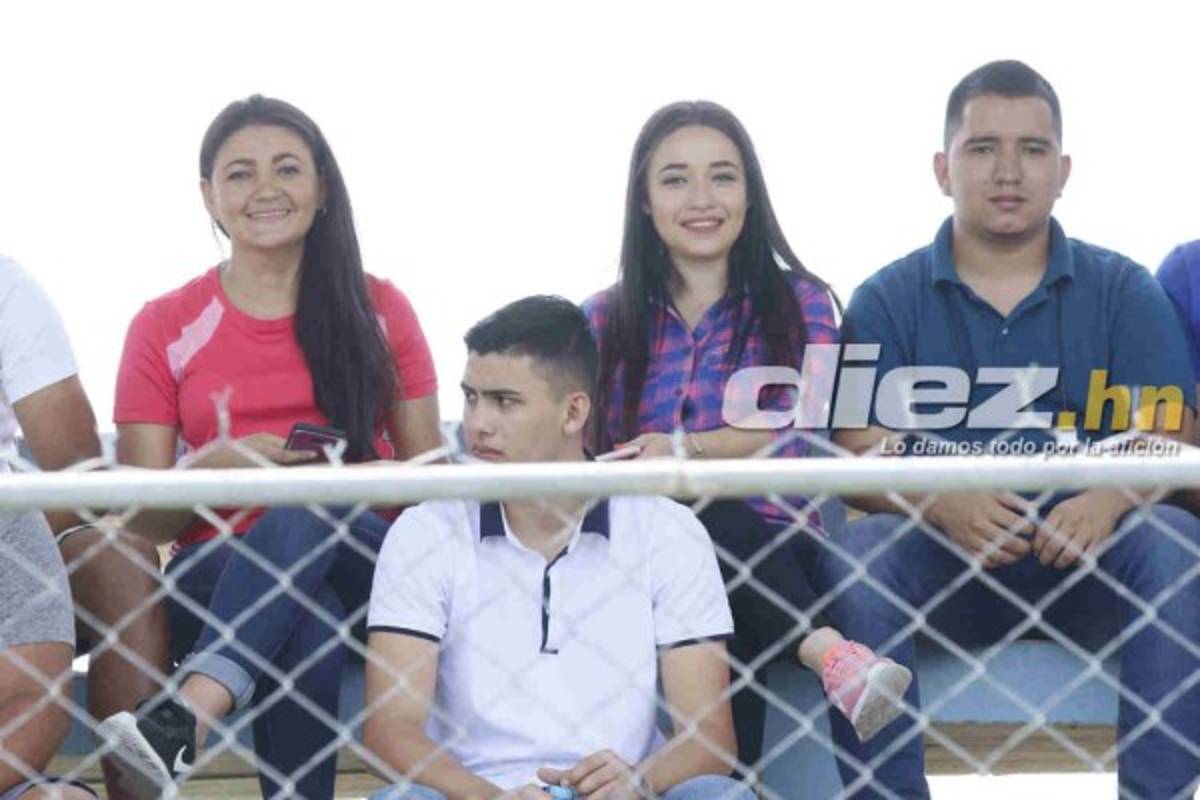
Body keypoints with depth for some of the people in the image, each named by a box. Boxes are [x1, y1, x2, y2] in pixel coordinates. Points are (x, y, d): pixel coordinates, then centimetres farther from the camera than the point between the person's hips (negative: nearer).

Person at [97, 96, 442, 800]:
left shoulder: (378, 311, 11)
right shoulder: (165, 329, 10)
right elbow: (144, 519, 6)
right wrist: (218, 466, -16)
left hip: (364, 561, 0)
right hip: (219, 576, 0)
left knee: (309, 511, -37)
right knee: (306, 619, -38)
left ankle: (186, 722, -53)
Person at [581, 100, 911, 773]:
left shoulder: (798, 305, 12)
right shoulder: (604, 321, 18)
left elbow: (799, 438, -4)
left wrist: (688, 450, -23)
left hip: (769, 548, -1)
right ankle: (824, 649, -48)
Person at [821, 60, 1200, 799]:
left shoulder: (1123, 291, 9)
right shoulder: (888, 301, 7)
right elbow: (862, 459, -3)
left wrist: (1112, 500, -27)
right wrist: (944, 505, -26)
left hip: (1089, 570, 1)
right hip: (942, 570, 0)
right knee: (860, 553, -31)